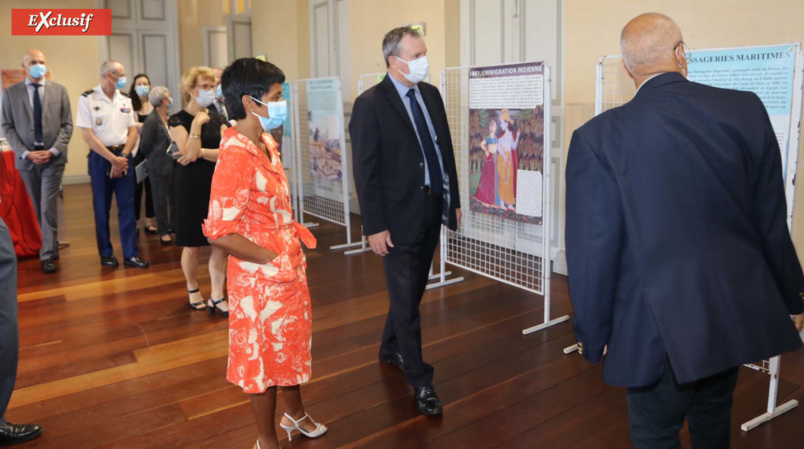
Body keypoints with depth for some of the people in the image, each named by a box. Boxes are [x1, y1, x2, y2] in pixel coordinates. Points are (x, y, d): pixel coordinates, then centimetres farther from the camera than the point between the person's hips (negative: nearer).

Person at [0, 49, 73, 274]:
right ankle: (51, 247, 25)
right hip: (26, 157, 2)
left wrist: (53, 150, -10)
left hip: (53, 157, -1)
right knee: (38, 208, 10)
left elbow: (67, 124, 1)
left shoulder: (59, 90, 4)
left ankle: (47, 255, -2)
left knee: (48, 206, -7)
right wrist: (25, 153, -11)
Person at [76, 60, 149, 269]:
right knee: (102, 207, 6)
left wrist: (122, 157, -7)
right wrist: (112, 159, -13)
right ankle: (106, 253, 17)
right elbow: (87, 134, -10)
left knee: (127, 205, 1)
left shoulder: (125, 99, 8)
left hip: (123, 156, 3)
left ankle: (130, 254, 4)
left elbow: (133, 131, 6)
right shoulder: (88, 99, -6)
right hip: (101, 157, -3)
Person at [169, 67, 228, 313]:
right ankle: (192, 289, 29)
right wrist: (197, 123, -17)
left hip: (218, 184, 4)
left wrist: (201, 152, -16)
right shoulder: (178, 120, -5)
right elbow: (190, 154, -19)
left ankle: (217, 297, 11)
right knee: (193, 244, 6)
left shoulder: (217, 118, 7)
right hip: (192, 187, -4)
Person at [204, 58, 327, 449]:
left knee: (292, 341, 25)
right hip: (261, 274, -9)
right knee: (265, 353, 10)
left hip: (289, 264, 9)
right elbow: (219, 232, -28)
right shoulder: (236, 158, -25)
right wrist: (273, 260, -19)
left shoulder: (267, 144, 4)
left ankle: (295, 414, 50)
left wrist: (294, 231, 5)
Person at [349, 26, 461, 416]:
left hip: (432, 211, 7)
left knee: (411, 291, 20)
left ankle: (391, 348, 43)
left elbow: (445, 149, 12)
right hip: (399, 216, -7)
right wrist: (374, 226, -15)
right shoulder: (370, 104, -12)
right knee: (406, 300, 4)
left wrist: (454, 198, 11)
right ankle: (419, 380, 17)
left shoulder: (431, 94, 8)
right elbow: (365, 171, -14)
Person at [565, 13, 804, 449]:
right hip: (740, 311, 5)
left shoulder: (598, 137, -15)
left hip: (660, 325, -4)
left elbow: (593, 250, -13)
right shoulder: (746, 110, -4)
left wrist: (592, 334, 0)